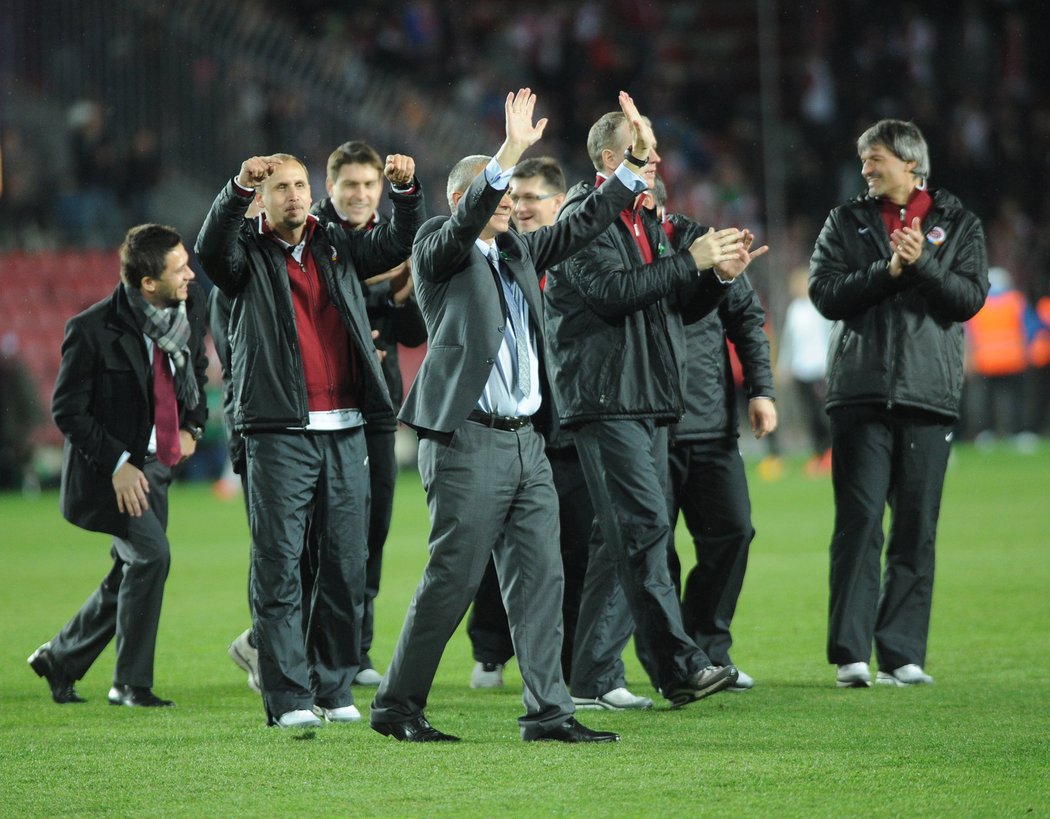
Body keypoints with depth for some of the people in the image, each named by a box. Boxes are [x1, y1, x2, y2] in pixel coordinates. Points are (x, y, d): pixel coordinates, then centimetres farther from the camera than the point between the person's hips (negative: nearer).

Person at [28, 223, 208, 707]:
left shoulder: (190, 310, -1)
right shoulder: (92, 330, -19)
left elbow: (197, 372, 20)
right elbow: (66, 409, -13)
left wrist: (192, 427, 5)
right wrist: (116, 462, -20)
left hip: (157, 466, 7)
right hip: (107, 470, -7)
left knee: (130, 577, 11)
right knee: (152, 555, -21)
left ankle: (60, 658, 32)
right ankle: (130, 683, -10)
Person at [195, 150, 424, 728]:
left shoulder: (338, 248, 17)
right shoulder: (247, 254, 4)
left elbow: (399, 242, 13)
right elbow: (212, 248, -16)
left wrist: (406, 189, -5)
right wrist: (240, 187, -32)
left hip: (345, 430, 4)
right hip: (279, 432, -4)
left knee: (345, 566, 6)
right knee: (279, 565, -6)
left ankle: (334, 689, 14)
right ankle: (288, 697, -5)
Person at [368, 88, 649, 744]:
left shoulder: (517, 249, 18)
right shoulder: (439, 248, -3)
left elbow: (585, 225, 20)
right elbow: (467, 220, -23)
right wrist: (511, 152, -33)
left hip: (527, 442, 7)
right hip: (469, 443, -7)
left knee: (540, 577, 2)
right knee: (452, 579, -4)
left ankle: (548, 710, 3)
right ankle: (397, 705, 7)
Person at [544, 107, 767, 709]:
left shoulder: (645, 222, 22)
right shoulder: (585, 219, -7)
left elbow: (679, 308, 23)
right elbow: (613, 289, -21)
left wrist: (721, 275, 5)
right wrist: (692, 260, -19)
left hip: (648, 400, 9)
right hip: (606, 400, -9)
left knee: (623, 537, 7)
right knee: (645, 527, -14)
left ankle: (594, 676, 9)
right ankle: (680, 666, -18)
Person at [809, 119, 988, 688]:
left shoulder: (959, 226, 11)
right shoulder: (847, 222, 12)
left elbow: (970, 298, -1)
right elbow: (825, 293, 0)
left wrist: (922, 264, -15)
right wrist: (888, 271, -11)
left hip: (928, 393, 1)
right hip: (860, 393, 0)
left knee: (916, 529, 1)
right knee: (859, 523, -7)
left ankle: (901, 654, 4)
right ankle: (851, 655, -8)